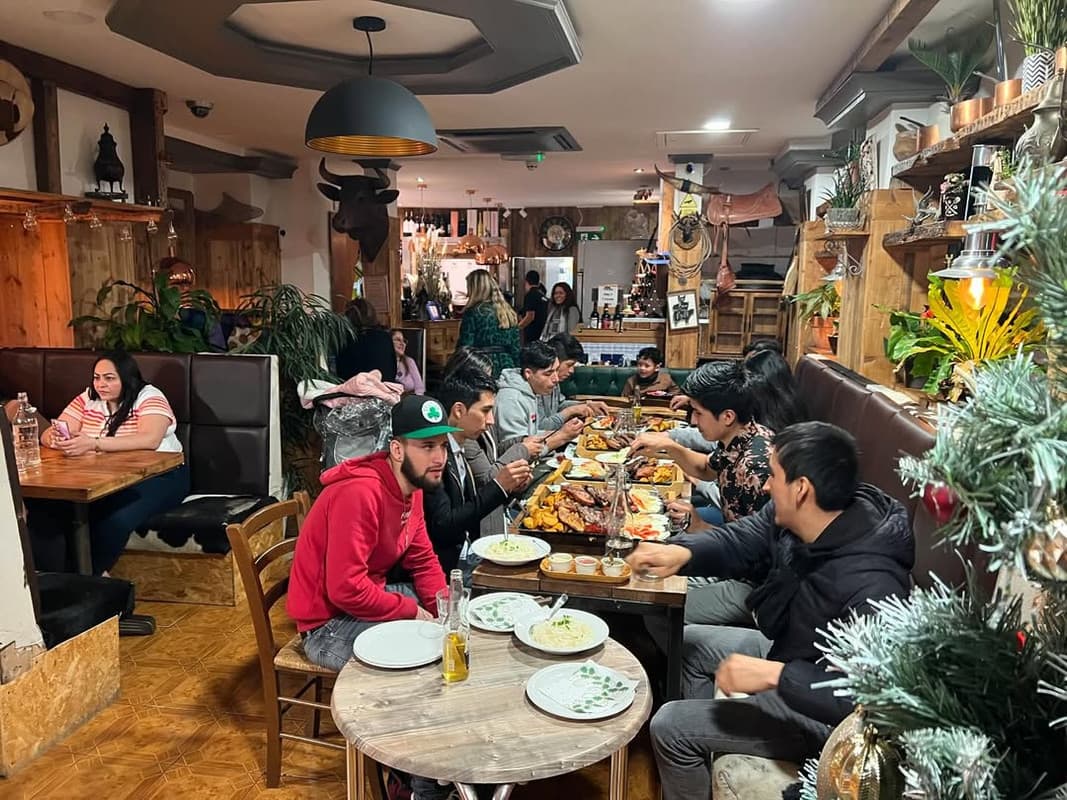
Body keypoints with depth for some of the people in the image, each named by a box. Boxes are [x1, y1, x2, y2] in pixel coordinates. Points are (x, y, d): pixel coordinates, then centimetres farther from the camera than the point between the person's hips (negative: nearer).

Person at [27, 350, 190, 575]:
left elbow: (150, 439, -27)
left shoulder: (149, 397, -8)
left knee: (117, 519, -35)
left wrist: (94, 443, -37)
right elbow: (48, 434, 3)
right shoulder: (87, 399, 9)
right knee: (44, 506, -21)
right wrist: (57, 440, -24)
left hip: (158, 476, -5)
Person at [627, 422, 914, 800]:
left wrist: (774, 676, -39)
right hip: (788, 651, 9)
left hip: (817, 706, -9)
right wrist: (681, 552, -20)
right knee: (689, 642, 22)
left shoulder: (870, 585, -38)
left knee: (670, 727, -8)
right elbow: (742, 542, -2)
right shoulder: (796, 517, -14)